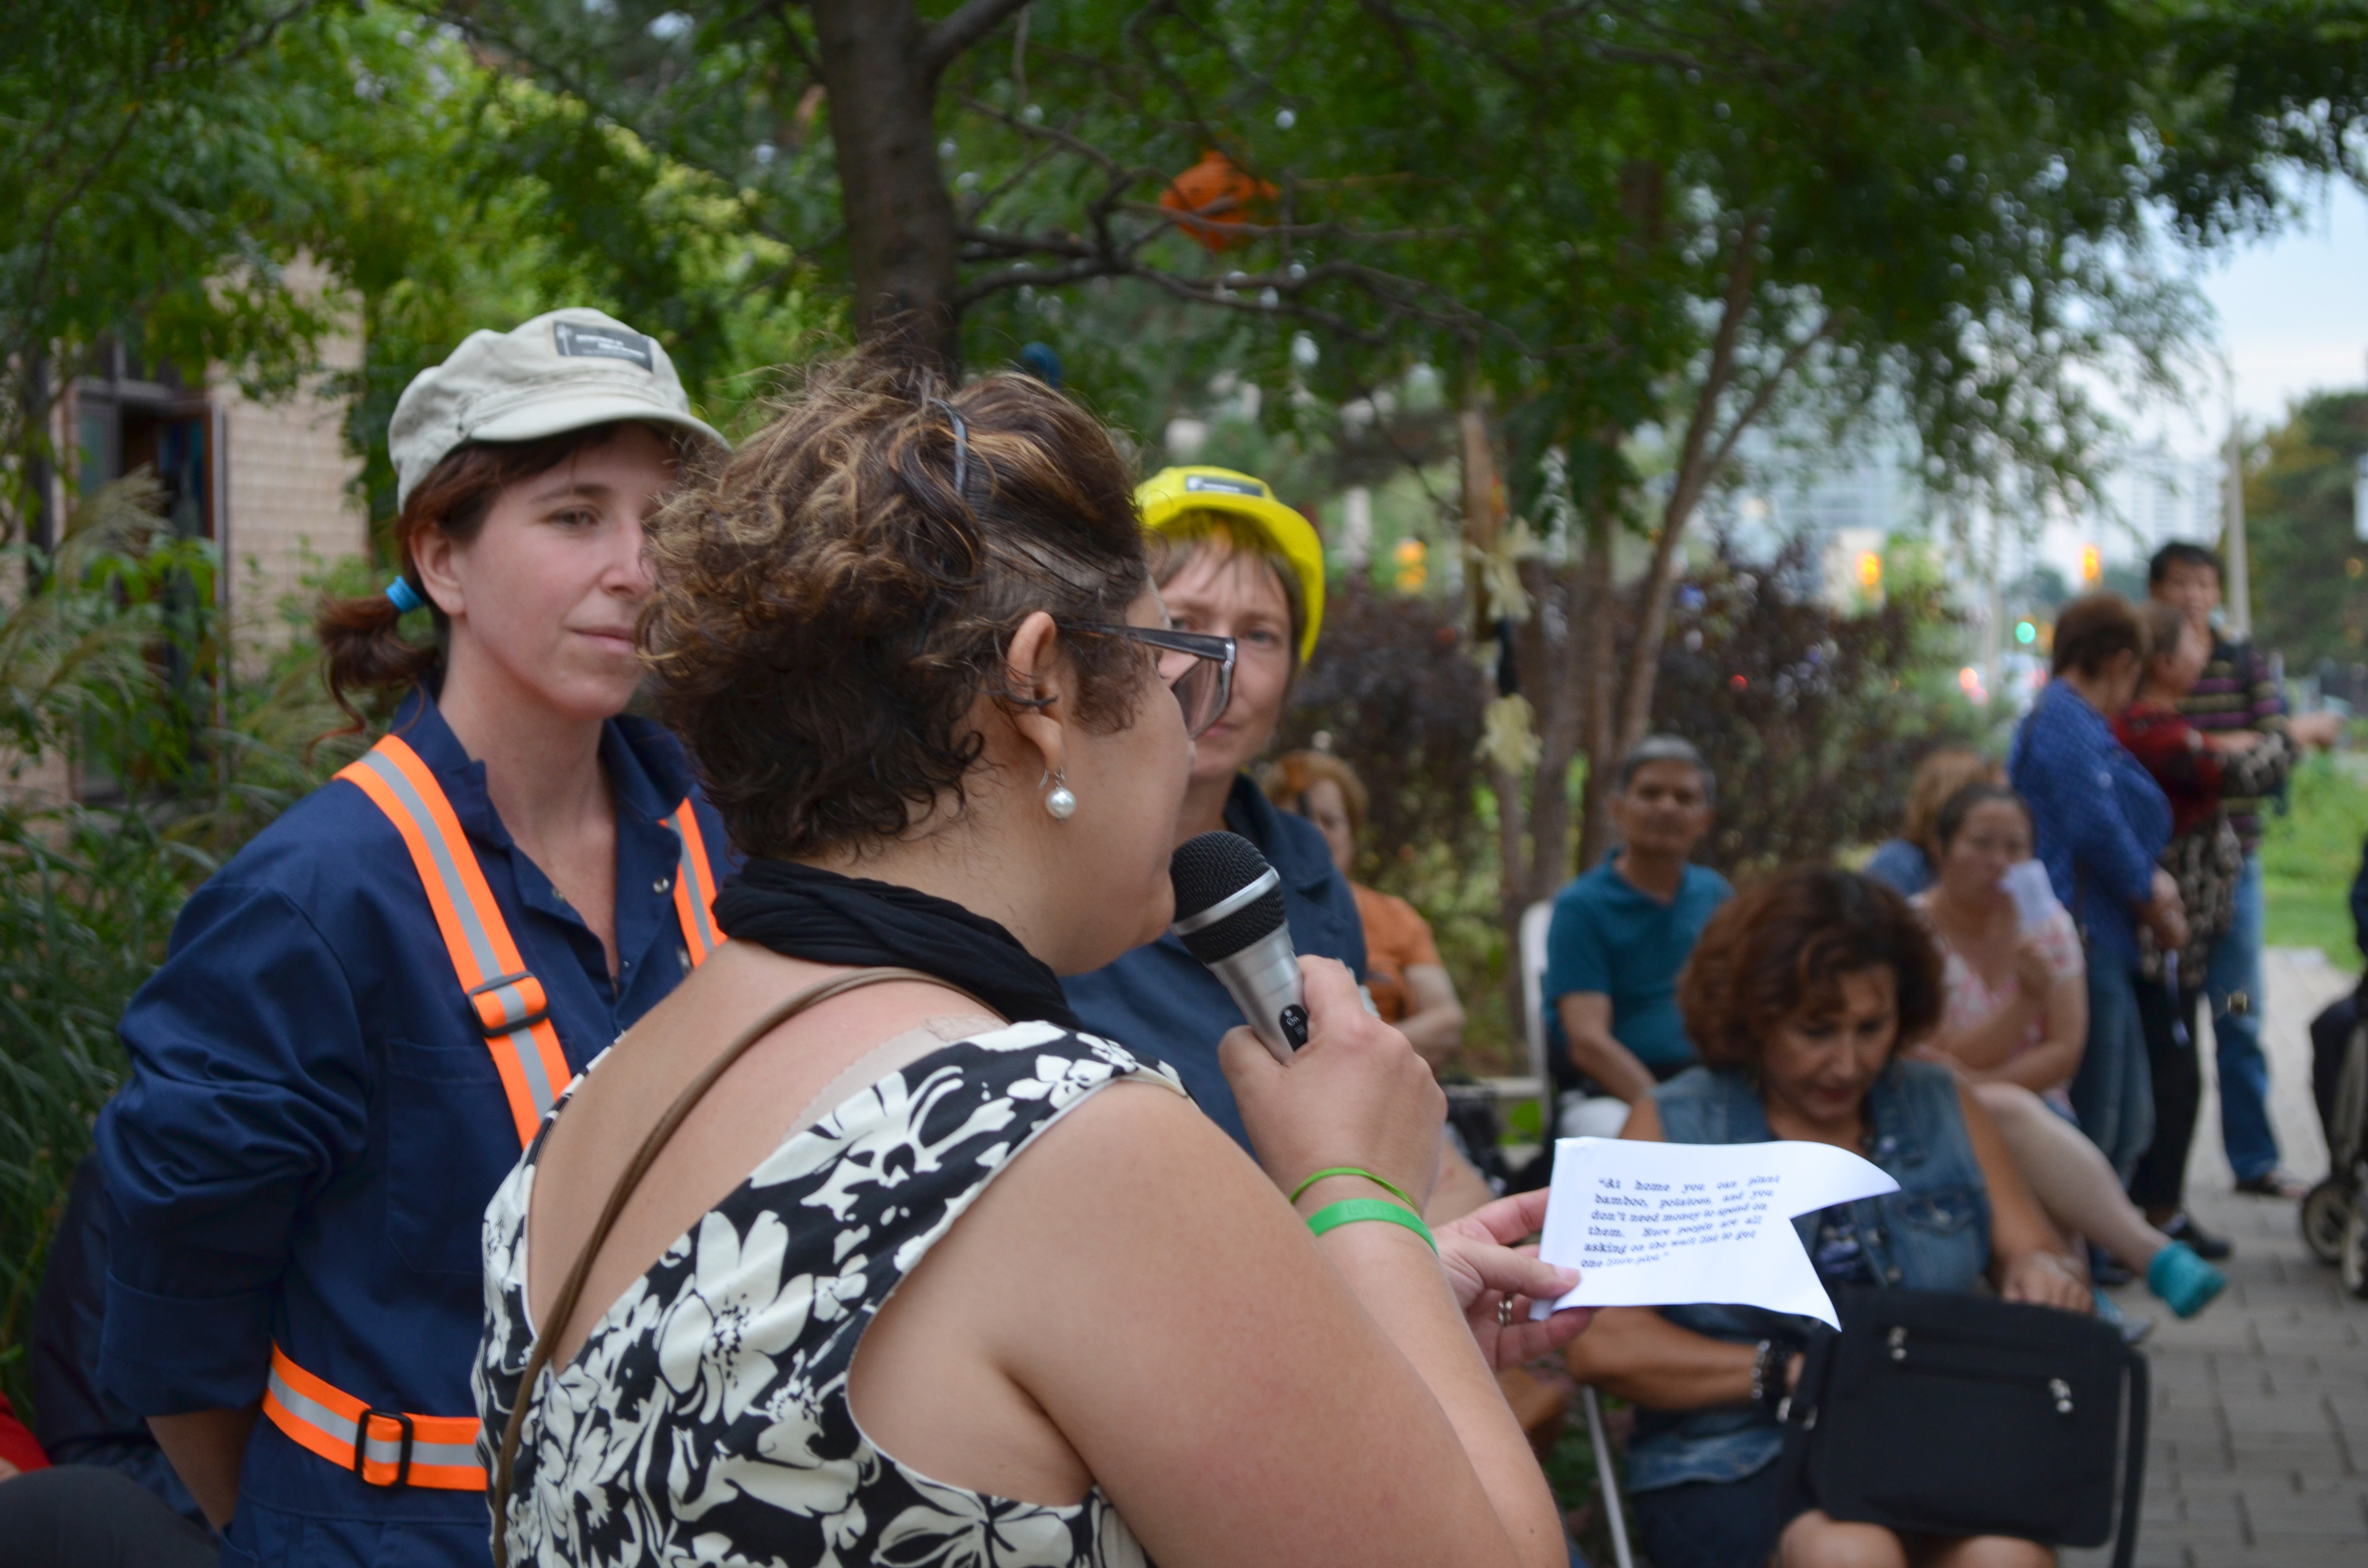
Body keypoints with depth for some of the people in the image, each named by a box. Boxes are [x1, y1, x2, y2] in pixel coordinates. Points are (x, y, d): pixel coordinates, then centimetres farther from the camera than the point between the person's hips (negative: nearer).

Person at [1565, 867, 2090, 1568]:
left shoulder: (1945, 1109, 14)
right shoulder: (1674, 1128, 3)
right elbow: (1598, 1344, -6)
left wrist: (2048, 1276, -8)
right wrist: (1788, 1373, -13)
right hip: (1737, 1466, -3)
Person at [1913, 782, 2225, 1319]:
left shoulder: (2046, 921, 6)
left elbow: (2064, 1051, -1)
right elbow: (1940, 1067, -12)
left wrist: (1981, 1082, -17)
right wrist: (2027, 997, -24)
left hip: (2037, 1117, 3)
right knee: (2008, 1114, -37)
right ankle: (2152, 1253, -45)